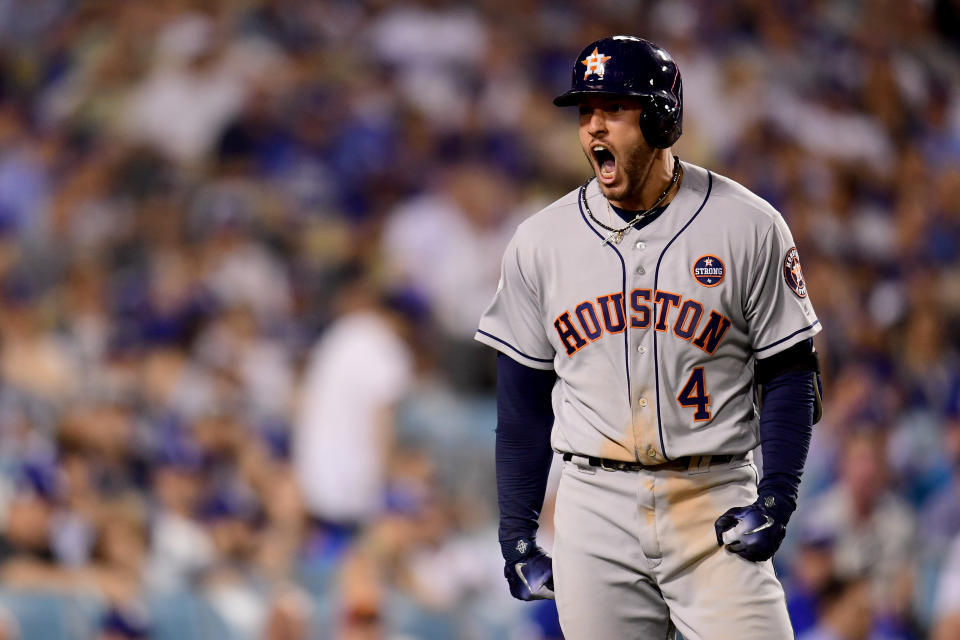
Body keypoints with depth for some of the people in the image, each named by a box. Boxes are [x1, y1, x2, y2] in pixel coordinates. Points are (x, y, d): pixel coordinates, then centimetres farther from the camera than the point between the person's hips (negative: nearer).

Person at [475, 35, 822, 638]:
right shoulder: (540, 242, 5)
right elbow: (524, 397, 11)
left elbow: (789, 373, 2)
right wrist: (517, 533, 6)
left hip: (714, 504, -2)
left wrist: (776, 497, -11)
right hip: (596, 510, 2)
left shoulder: (748, 227, -2)